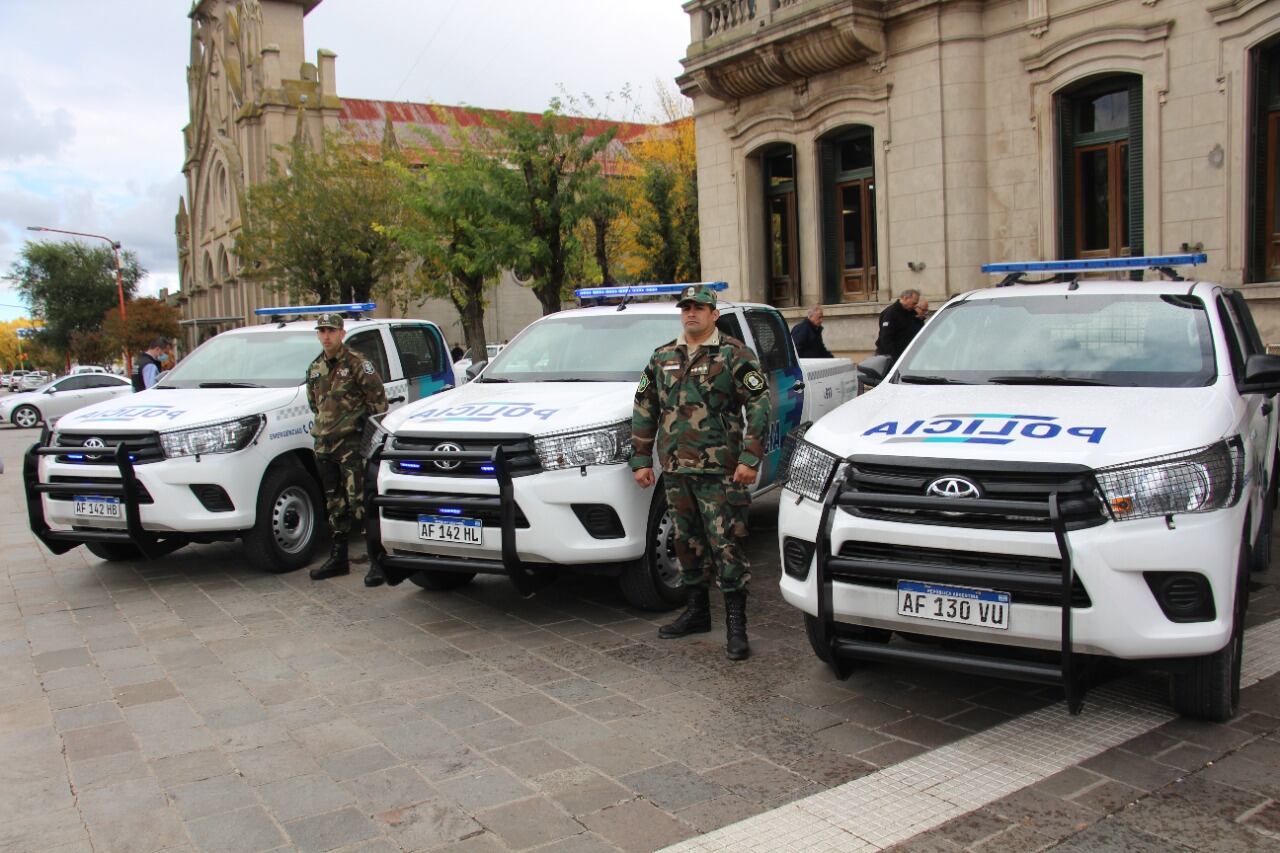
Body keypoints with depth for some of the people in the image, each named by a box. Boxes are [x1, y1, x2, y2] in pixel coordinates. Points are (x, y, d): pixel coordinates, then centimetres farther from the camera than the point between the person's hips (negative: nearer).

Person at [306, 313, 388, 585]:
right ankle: (338, 558, 24)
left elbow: (378, 398, -8)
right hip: (324, 445, 7)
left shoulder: (357, 364, -7)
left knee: (361, 503, -11)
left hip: (352, 443, -7)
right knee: (335, 504, 14)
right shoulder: (314, 369, 14)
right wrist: (326, 425, 17)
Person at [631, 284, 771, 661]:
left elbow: (759, 406, -7)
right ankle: (697, 612, 29)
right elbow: (644, 409, 16)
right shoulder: (662, 357, 13)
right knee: (687, 544, 14)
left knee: (726, 545, -6)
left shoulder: (734, 354, -2)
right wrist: (641, 460, 10)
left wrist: (750, 458, -15)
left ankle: (736, 626, 2)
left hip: (719, 471, -6)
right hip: (675, 471, 6)